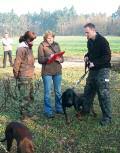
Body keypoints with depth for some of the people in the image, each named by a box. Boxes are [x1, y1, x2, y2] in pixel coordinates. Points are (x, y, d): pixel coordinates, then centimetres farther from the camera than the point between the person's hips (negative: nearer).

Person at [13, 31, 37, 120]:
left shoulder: (29, 47, 12)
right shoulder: (22, 49, -16)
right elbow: (17, 63, -17)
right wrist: (16, 75, -10)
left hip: (30, 76, 9)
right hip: (24, 77, -9)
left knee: (31, 96, 16)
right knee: (25, 96, -2)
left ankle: (29, 112, 29)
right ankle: (24, 114, 10)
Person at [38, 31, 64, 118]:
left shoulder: (56, 45, 9)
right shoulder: (42, 46, -4)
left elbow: (62, 58, 10)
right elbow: (40, 60, -8)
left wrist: (59, 59, -12)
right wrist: (48, 58, -25)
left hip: (57, 71, 4)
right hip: (47, 72, -4)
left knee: (58, 91, 13)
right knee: (48, 92, 0)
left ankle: (59, 108, 27)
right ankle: (48, 111, 10)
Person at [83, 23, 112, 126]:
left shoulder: (102, 41, -16)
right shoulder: (90, 41, 9)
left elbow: (107, 57, -20)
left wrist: (95, 63, -24)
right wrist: (87, 56, 5)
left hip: (102, 70, -8)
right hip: (93, 70, 8)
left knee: (103, 94, -7)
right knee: (88, 91, 17)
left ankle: (107, 117, 3)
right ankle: (86, 109, 34)